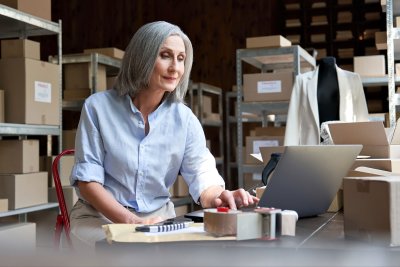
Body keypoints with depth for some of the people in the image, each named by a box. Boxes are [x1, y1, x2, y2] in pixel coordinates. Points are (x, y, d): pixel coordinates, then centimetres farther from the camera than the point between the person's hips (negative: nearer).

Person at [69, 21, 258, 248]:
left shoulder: (184, 118, -1)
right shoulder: (98, 107, -8)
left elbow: (202, 175, -11)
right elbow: (87, 180, -10)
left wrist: (217, 197, -37)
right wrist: (131, 220, -25)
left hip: (159, 219, 4)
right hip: (100, 217, -3)